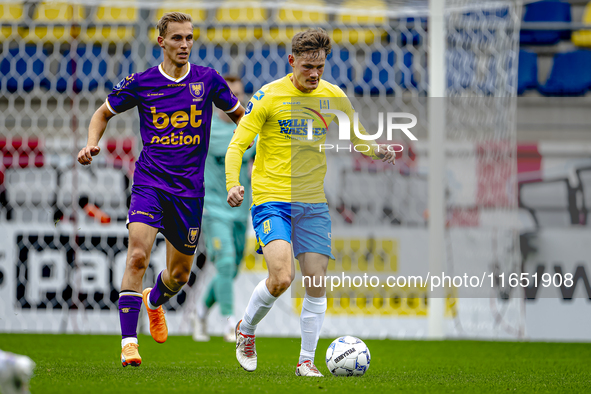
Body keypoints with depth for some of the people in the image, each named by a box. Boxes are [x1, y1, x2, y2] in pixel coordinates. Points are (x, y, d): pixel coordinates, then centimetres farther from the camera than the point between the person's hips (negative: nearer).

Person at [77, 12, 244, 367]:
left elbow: (239, 115, 15)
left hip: (189, 188, 2)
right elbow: (104, 113, 13)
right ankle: (129, 342, -18)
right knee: (138, 256, -22)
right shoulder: (140, 83, -2)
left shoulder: (208, 80, 0)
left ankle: (155, 301, 48)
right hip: (149, 181, -2)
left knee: (179, 274, 11)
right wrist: (92, 144, -6)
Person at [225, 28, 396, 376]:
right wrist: (233, 184, -22)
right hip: (271, 199, -4)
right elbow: (238, 145, -5)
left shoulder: (334, 97, 6)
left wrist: (377, 150, -6)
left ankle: (307, 360, 12)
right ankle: (246, 329, 7)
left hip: (314, 203, 4)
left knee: (316, 282, -1)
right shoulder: (269, 97, -6)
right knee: (282, 276, -20)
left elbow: (358, 137, 18)